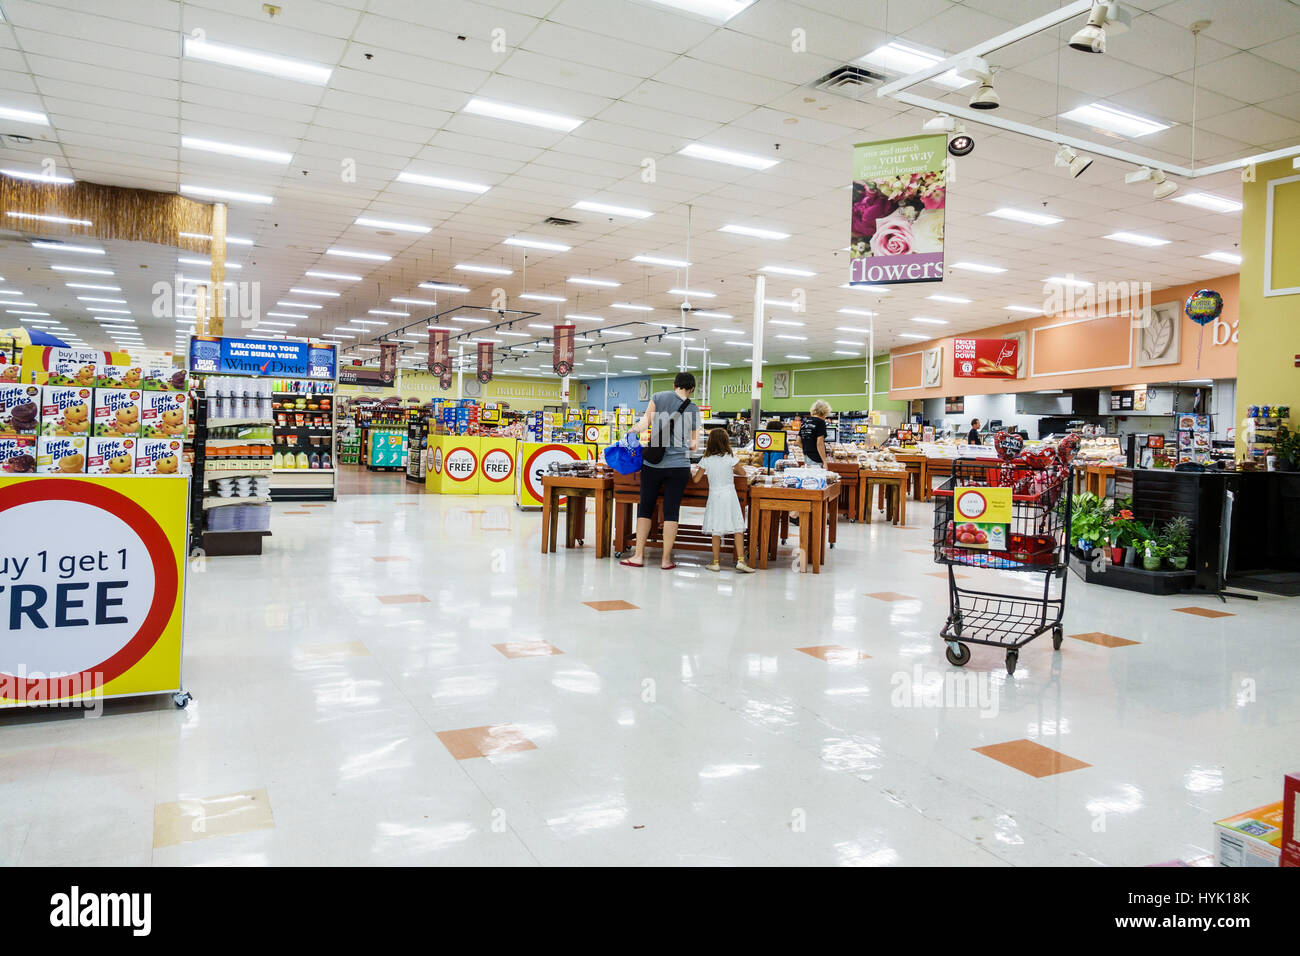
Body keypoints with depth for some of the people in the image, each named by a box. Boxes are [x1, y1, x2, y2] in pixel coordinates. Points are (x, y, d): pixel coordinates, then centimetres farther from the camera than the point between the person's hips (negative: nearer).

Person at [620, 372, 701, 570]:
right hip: (679, 465, 0)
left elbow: (645, 422, -6)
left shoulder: (658, 397, 0)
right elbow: (693, 444, 11)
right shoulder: (694, 410, 4)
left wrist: (635, 429, 14)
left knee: (645, 507, 10)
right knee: (671, 511, 5)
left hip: (652, 464, 0)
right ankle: (666, 559, 6)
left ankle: (639, 555, 11)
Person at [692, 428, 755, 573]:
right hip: (729, 496, -1)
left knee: (716, 531, 6)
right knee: (738, 529, 4)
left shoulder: (706, 460, -5)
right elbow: (742, 472, 9)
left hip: (714, 496, 1)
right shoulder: (730, 458, -6)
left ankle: (716, 562, 10)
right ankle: (740, 560, -1)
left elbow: (695, 480, -2)